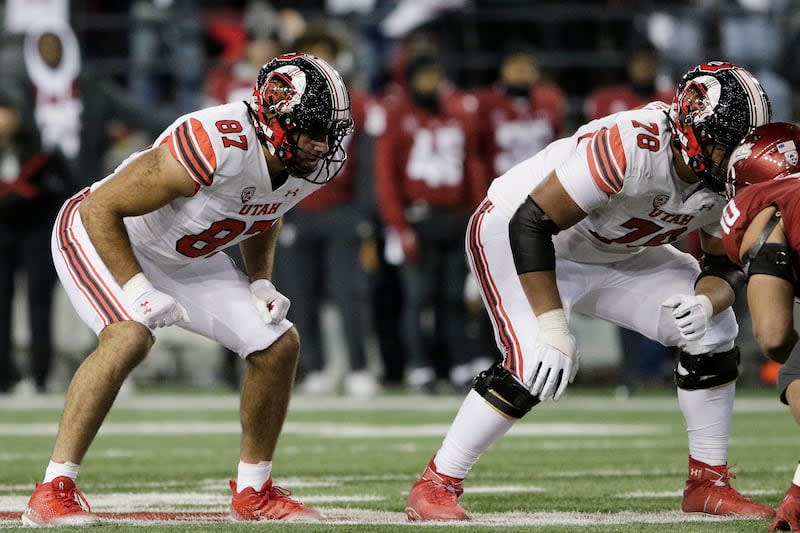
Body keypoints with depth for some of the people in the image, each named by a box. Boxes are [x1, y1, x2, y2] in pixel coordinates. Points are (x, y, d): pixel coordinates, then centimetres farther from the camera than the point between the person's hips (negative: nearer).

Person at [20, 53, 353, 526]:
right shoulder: (215, 149, -38)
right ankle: (54, 491, -27)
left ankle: (254, 491, 19)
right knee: (129, 337, -34)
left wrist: (261, 283, -2)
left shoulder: (313, 166, -13)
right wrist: (140, 294, -31)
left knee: (279, 345, 2)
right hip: (102, 237, -8)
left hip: (185, 258, 8)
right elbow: (101, 209, -30)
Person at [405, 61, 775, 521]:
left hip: (610, 254, 8)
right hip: (512, 230, -8)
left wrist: (706, 302, -30)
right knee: (537, 359, -27)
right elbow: (531, 222, -36)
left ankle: (709, 483, 11)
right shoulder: (633, 146, -38)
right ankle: (435, 487, -13)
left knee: (712, 328, -2)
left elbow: (726, 267, -5)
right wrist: (552, 327, -38)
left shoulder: (726, 181, -15)